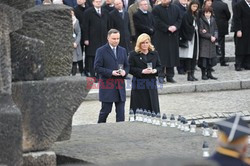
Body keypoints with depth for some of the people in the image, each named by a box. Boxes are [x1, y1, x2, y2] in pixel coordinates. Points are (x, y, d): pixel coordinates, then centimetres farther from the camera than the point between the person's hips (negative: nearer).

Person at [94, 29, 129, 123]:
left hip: (120, 86, 4)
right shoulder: (101, 51, -3)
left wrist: (125, 71, -5)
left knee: (121, 112, 2)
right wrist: (111, 72, -17)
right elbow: (97, 68, -7)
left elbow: (127, 66, 19)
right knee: (106, 110, 2)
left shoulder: (122, 51, 13)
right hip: (107, 86, -4)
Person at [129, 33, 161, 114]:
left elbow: (159, 66, 15)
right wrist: (142, 71, -17)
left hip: (151, 84, 3)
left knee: (153, 107, 2)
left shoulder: (154, 54, 11)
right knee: (139, 110, -4)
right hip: (139, 85, -3)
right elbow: (130, 69, -6)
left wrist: (155, 70, -7)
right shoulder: (133, 54, -1)